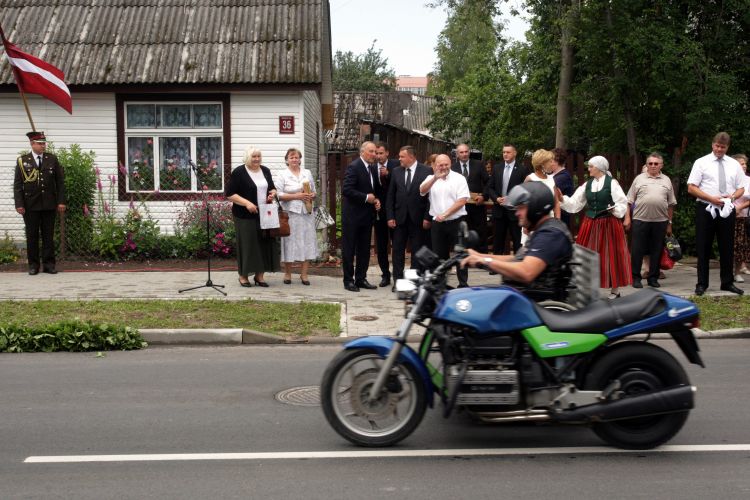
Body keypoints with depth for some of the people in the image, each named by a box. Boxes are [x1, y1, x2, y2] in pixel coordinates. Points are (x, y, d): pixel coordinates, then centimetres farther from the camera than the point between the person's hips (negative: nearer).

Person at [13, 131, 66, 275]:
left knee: (48, 235, 4)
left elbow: (60, 181, 6)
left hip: (49, 204, 1)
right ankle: (33, 264, 11)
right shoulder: (22, 161, 3)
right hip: (30, 205, -1)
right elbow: (17, 185, 1)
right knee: (32, 235, 3)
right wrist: (19, 204, -7)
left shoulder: (52, 159, 6)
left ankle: (49, 264, 10)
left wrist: (61, 201, -1)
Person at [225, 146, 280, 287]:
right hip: (245, 216, -5)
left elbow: (272, 188, 24)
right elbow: (229, 194, -9)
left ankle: (259, 275, 13)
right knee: (247, 245, -2)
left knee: (265, 243, 3)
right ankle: (243, 276, 10)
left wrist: (273, 193, 0)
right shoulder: (239, 172, -6)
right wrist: (246, 203, -20)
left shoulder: (265, 171, 12)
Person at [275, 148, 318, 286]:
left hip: (306, 213, 4)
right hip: (290, 213, -4)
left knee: (307, 241, 1)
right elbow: (278, 195, -8)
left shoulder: (307, 173, 15)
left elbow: (313, 191, 19)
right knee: (290, 242, -1)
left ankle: (304, 274, 8)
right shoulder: (282, 175, 1)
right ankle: (287, 274, 11)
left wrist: (312, 196, -4)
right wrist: (296, 196, -16)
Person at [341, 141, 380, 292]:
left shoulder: (373, 168, 11)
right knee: (349, 249, 1)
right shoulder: (354, 167, -13)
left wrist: (376, 200, 2)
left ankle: (361, 278, 20)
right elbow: (346, 190, -21)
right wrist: (366, 198, -19)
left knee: (364, 249, 12)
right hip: (352, 215, -8)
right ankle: (348, 280, 8)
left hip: (367, 215, 8)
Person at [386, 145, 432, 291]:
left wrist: (427, 218, -10)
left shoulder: (426, 172, -5)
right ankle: (397, 280, 11)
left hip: (418, 218, -3)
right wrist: (390, 216, 0)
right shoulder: (396, 171, 5)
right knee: (398, 250, 4)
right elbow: (390, 196, 6)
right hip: (399, 217, 3)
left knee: (417, 250, 5)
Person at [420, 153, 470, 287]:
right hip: (437, 223, 3)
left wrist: (445, 214, -14)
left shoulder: (459, 178, -2)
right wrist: (435, 178, -24)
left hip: (456, 221, -3)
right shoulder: (431, 178, 8)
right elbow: (422, 191, -10)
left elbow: (462, 201, -10)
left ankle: (463, 284, 7)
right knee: (439, 254, 9)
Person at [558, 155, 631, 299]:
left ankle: (615, 290, 12)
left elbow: (622, 203, -7)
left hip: (609, 224, -5)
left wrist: (614, 209, -25)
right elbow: (575, 202, 5)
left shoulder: (612, 183, -6)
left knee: (611, 255, 1)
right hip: (590, 224, 5)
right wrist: (562, 198, -9)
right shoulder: (587, 184, 8)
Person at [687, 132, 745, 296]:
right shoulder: (701, 162, -1)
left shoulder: (734, 164, 10)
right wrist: (712, 198, -16)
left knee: (727, 248, 8)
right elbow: (691, 188, -7)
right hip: (706, 209, -3)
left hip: (727, 210, 3)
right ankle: (702, 284, 10)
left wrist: (732, 196, -10)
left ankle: (727, 282, 19)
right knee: (703, 248, 2)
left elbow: (741, 189, 12)